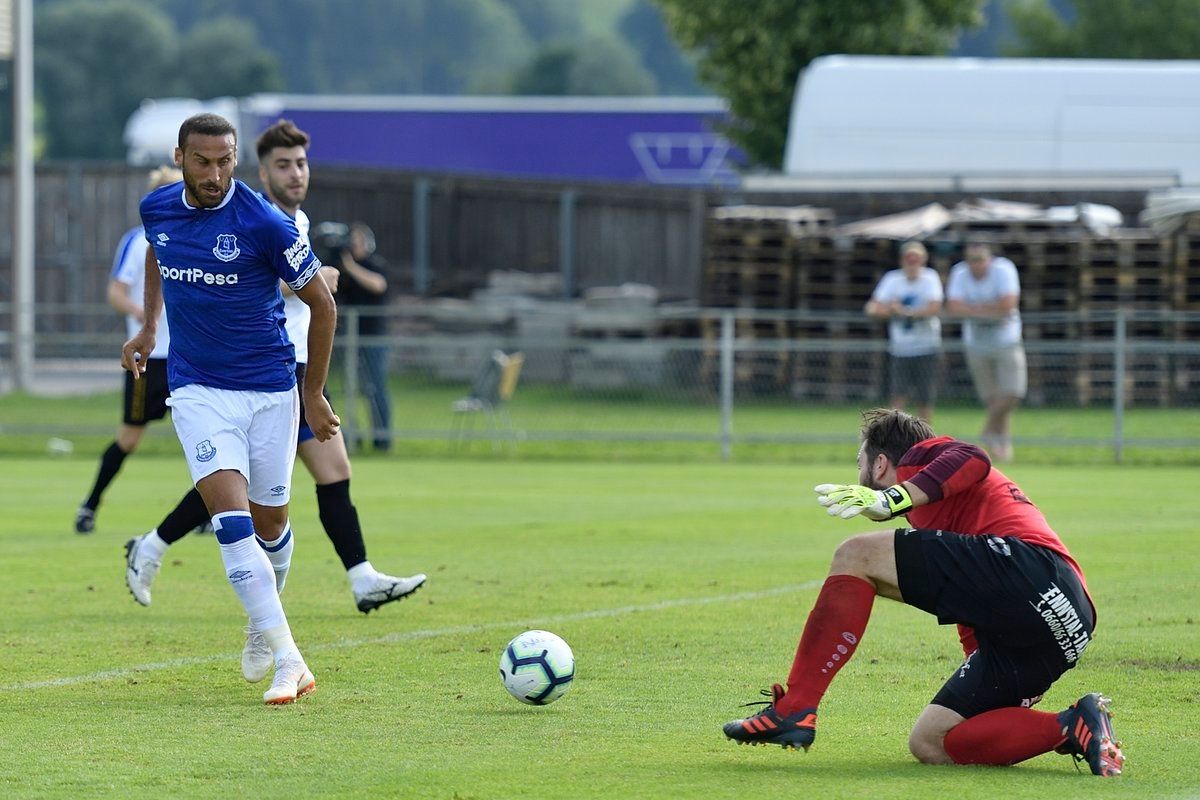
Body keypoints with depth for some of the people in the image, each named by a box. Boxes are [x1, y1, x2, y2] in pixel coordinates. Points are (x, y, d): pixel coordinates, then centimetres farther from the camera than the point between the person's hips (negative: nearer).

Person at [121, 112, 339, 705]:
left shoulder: (265, 223, -16)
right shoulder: (157, 210, -2)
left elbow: (322, 304, -5)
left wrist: (313, 394, 0)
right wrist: (148, 328, 20)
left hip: (270, 389, -2)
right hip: (197, 390, 2)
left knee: (270, 526, 8)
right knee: (231, 517, -17)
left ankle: (264, 617, 41)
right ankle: (288, 662, -20)